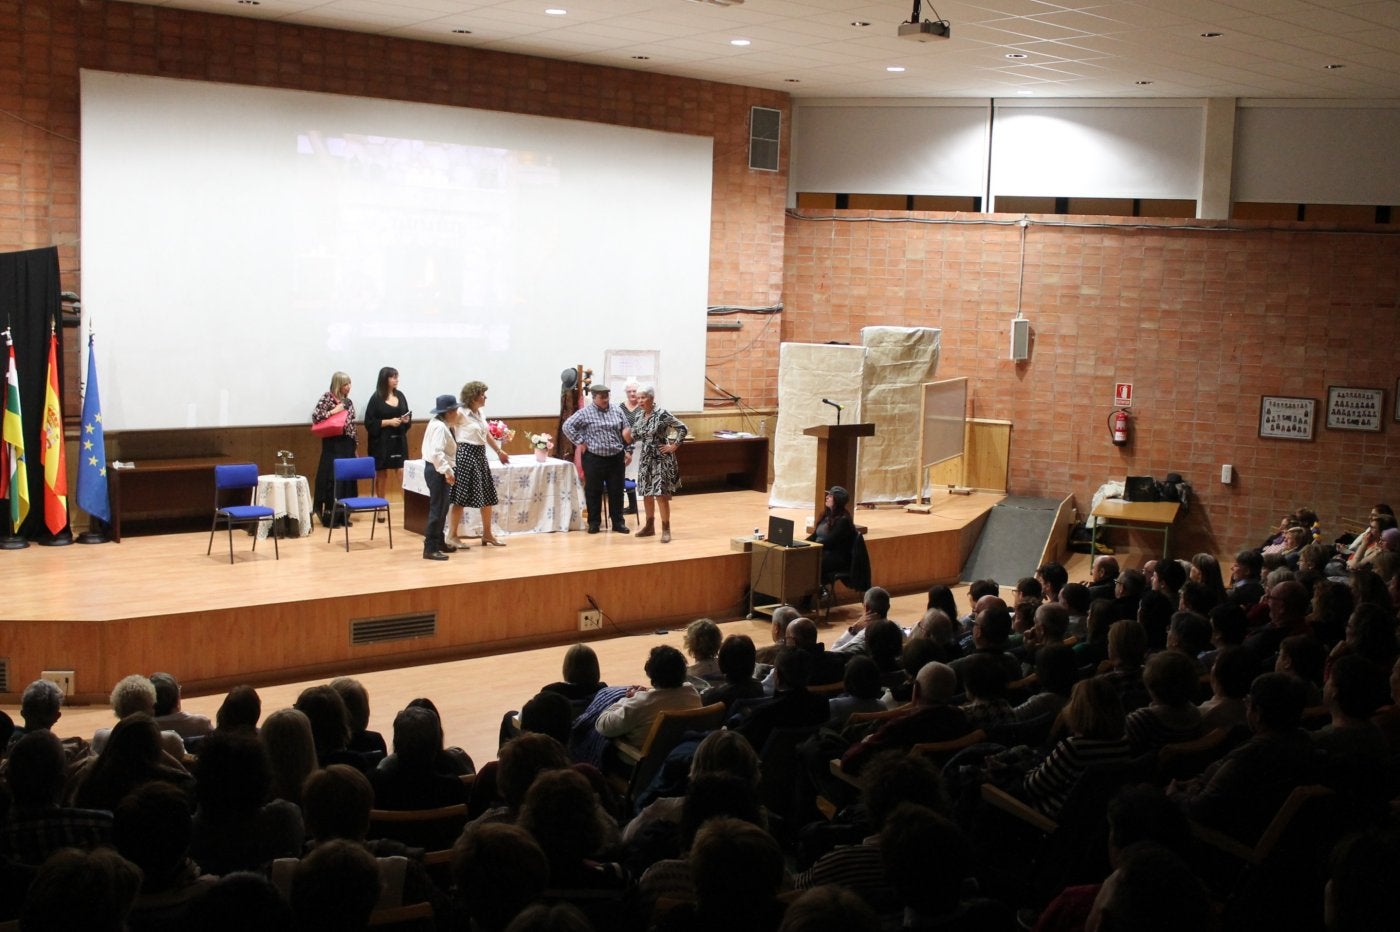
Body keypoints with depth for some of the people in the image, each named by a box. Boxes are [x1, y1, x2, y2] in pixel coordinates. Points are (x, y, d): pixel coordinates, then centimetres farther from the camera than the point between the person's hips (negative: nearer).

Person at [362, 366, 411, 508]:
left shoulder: (400, 395, 8)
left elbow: (407, 414, 19)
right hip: (382, 441, -4)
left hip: (399, 440, 4)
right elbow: (369, 422, -10)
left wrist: (407, 419, -4)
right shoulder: (376, 398, -7)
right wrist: (389, 422, -17)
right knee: (381, 473, 3)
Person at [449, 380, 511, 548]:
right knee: (460, 498, -5)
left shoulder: (479, 413, 12)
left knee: (487, 496, 13)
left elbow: (487, 434, 24)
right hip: (466, 454, -9)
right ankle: (451, 536, 2)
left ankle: (487, 534, 25)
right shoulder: (462, 414, -13)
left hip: (480, 455, 9)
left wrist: (499, 451, 29)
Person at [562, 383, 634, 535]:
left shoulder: (617, 412, 8)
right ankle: (594, 523, 13)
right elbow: (568, 426, -7)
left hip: (616, 458, 3)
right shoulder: (585, 413, -4)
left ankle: (618, 522, 14)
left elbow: (628, 433, 12)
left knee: (616, 491, 6)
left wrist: (628, 451, 6)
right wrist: (579, 442, -9)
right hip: (594, 458, -3)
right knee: (593, 492, 4)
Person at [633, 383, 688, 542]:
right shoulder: (638, 417, 5)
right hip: (646, 459, 7)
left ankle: (666, 529, -1)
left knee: (661, 495, -8)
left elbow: (683, 429, -13)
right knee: (646, 493, 12)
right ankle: (649, 526, 24)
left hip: (661, 459, -7)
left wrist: (674, 446, -13)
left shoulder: (662, 414, -14)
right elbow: (634, 437, 11)